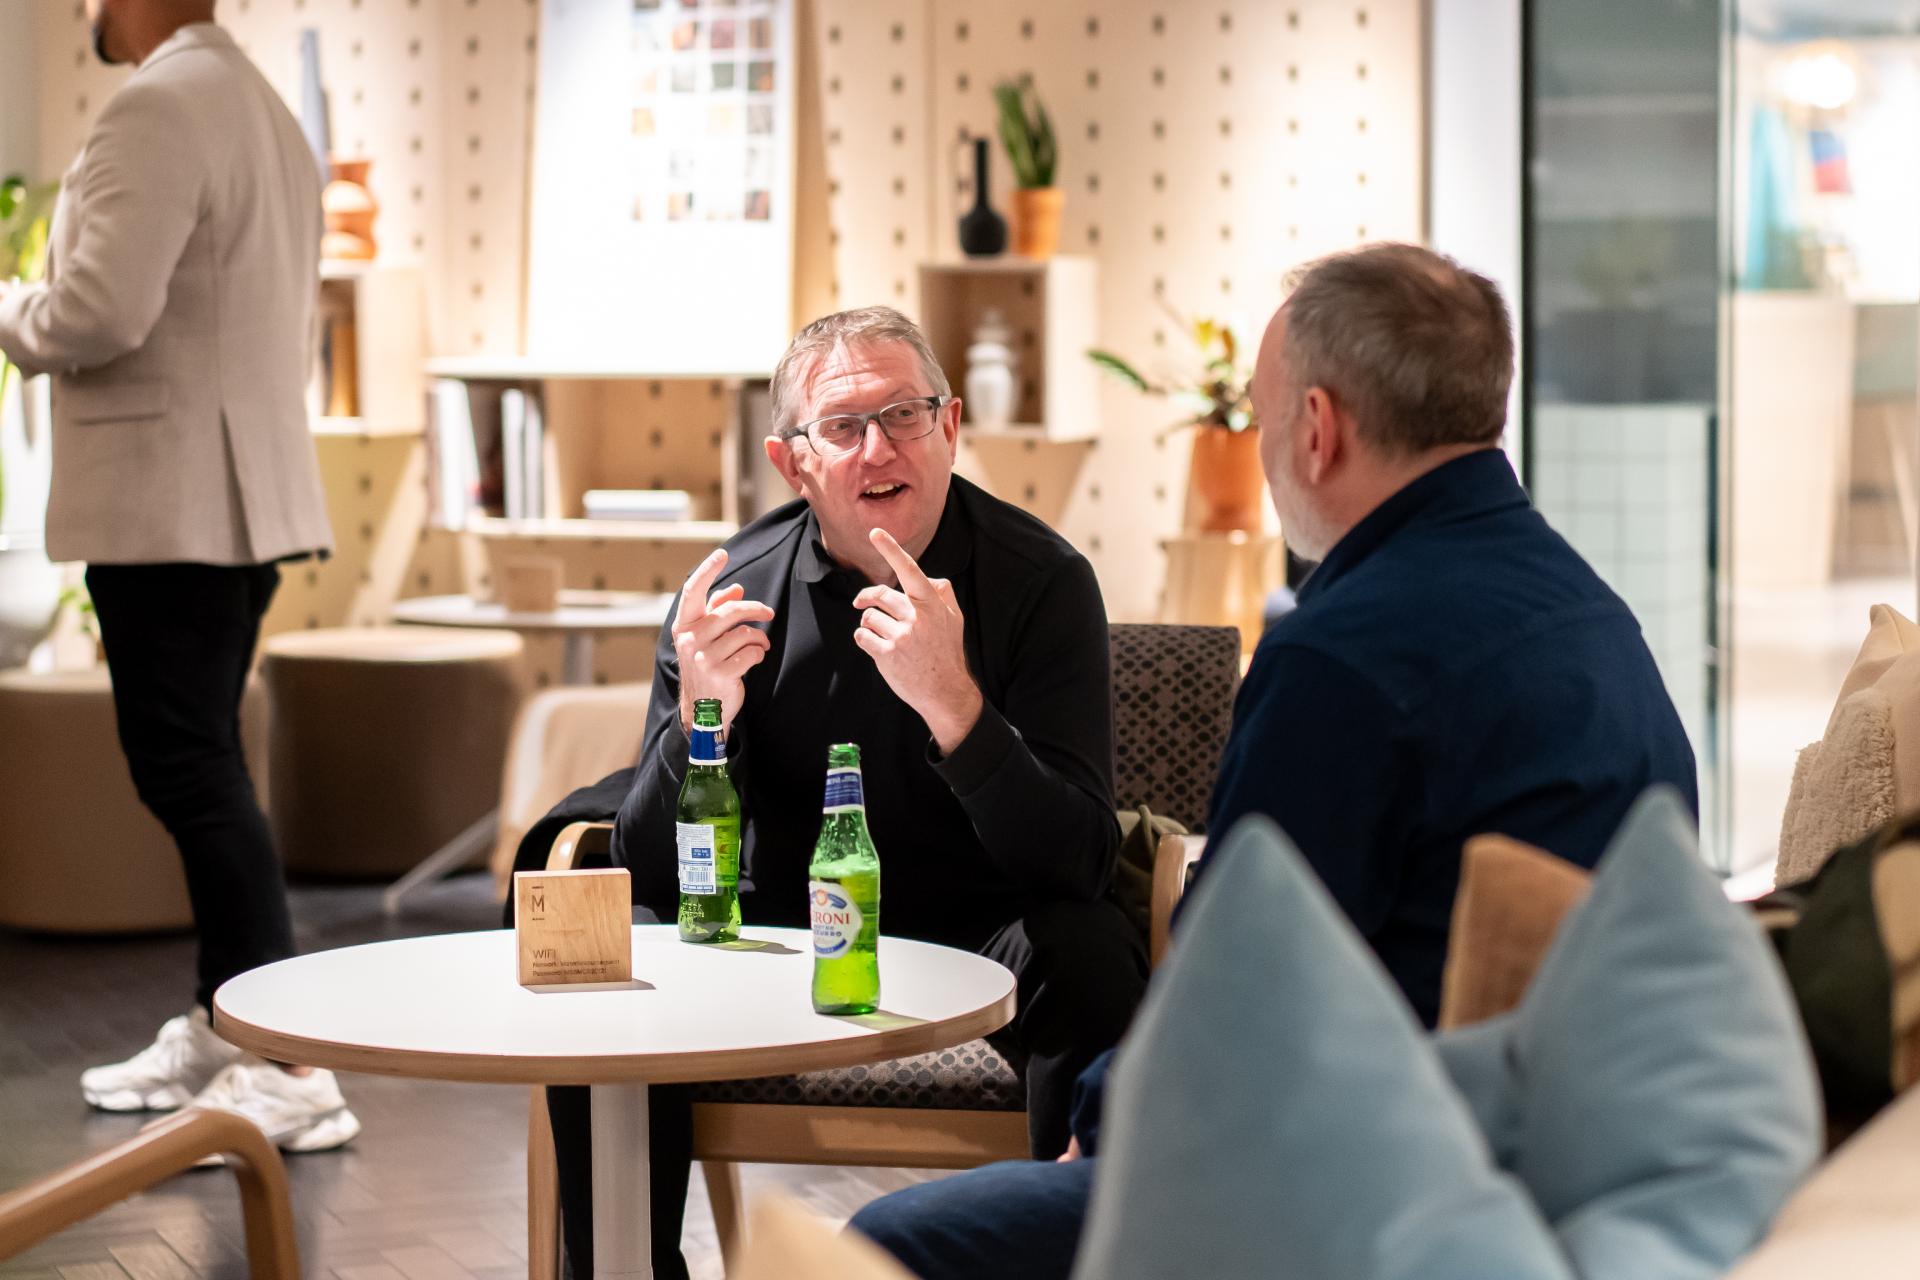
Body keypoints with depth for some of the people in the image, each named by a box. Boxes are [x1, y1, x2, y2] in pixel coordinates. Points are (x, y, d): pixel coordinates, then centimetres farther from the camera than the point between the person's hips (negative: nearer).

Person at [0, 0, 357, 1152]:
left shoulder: (157, 110, -15)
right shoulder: (265, 110, 17)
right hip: (249, 490, 10)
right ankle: (224, 1033, 24)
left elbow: (99, 312, -23)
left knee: (185, 767, -8)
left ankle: (291, 1070, -10)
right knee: (202, 764, 16)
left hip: (165, 502, -10)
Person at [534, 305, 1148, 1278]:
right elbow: (655, 881, -8)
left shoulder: (1041, 581, -13)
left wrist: (951, 701, -38)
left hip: (976, 938, -2)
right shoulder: (730, 593, -7)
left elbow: (1077, 865, -23)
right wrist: (698, 718, -28)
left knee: (1086, 954, -32)